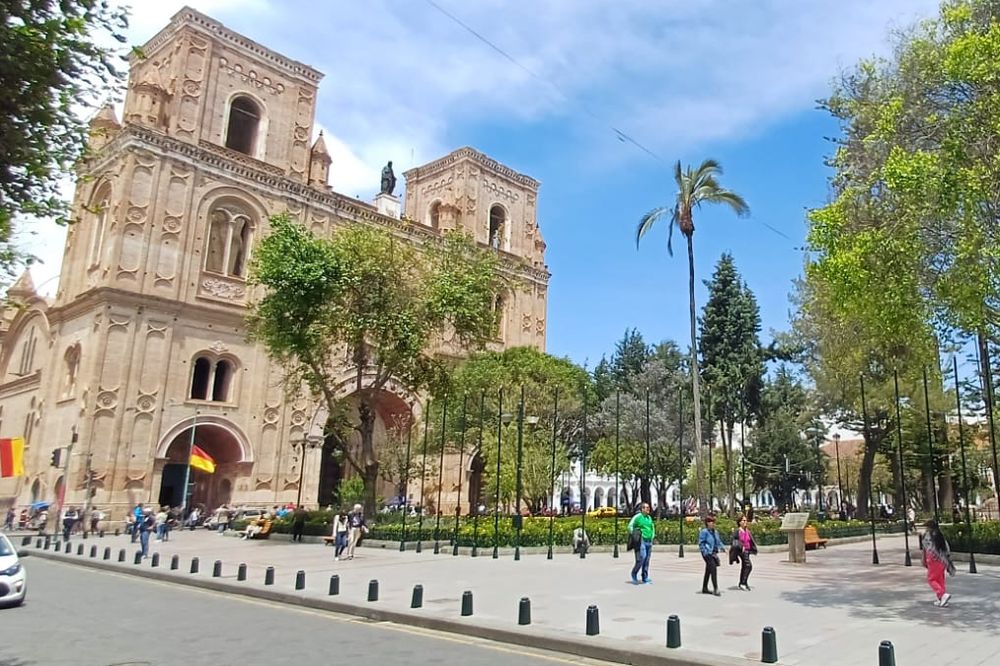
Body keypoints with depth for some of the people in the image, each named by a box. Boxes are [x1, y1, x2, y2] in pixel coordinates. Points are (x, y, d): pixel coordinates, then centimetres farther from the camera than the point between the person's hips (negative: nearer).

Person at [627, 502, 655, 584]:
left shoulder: (649, 518, 16)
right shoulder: (637, 517, -5)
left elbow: (652, 528, 27)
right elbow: (630, 526, -10)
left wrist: (652, 537, 14)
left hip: (649, 541, 7)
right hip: (641, 541, -6)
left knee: (647, 560, 5)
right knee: (641, 558, -13)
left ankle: (645, 578, 12)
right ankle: (634, 573, 6)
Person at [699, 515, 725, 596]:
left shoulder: (715, 531, 11)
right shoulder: (704, 531, -13)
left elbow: (719, 541, 20)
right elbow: (701, 543, -14)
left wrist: (722, 548, 3)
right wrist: (705, 552, -20)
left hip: (713, 553, 8)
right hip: (707, 553, -8)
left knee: (708, 570, 15)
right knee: (713, 569, -17)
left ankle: (704, 589, 25)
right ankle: (715, 589, -15)